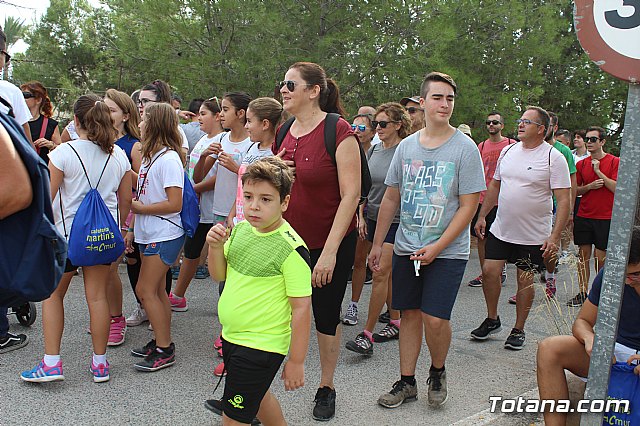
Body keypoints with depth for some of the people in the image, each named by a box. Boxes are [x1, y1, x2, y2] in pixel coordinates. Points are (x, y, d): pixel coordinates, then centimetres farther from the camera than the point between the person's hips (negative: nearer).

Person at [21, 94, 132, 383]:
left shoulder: (63, 152, -11)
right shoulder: (118, 155, 1)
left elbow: (46, 197, -10)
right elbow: (126, 200, 8)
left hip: (68, 232, -3)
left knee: (53, 294, 13)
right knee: (97, 296, 8)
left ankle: (51, 363, 13)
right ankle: (99, 364, 16)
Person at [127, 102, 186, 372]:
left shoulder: (168, 159, -17)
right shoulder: (150, 156, 11)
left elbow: (174, 204, -22)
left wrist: (139, 208, -13)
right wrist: (133, 229, 14)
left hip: (164, 236, -9)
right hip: (150, 234, 9)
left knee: (146, 290, -5)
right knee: (156, 290, 14)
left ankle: (164, 351, 5)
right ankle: (161, 342, 26)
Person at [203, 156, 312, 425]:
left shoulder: (291, 249, -23)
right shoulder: (241, 229, 0)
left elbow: (302, 308, -20)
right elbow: (219, 275, 10)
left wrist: (296, 361, -16)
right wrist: (216, 246, -10)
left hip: (261, 347, -8)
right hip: (231, 335, 8)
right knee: (257, 397, 28)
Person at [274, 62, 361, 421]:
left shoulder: (338, 131, -16)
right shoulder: (285, 132, 4)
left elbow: (351, 194, -19)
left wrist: (330, 251, -21)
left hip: (331, 243, -5)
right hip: (289, 241, 5)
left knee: (327, 316, 9)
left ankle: (326, 387, 30)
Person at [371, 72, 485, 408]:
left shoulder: (464, 148, -7)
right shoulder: (406, 146, 6)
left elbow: (469, 206, -9)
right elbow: (391, 198, 12)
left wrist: (437, 247, -15)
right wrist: (377, 244, 10)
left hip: (447, 251, -4)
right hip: (406, 247, 4)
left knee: (435, 318, -9)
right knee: (410, 314, 10)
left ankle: (437, 372, 21)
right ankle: (407, 382, 24)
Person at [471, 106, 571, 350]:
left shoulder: (553, 157, -10)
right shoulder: (508, 151, 7)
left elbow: (564, 200, -13)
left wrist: (554, 237, -20)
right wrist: (482, 216, 12)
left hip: (534, 236, -4)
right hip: (500, 229, 4)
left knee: (525, 281, 6)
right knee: (489, 271, 1)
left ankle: (518, 330, 23)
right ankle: (492, 320, 22)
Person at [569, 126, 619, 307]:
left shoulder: (614, 162, -2)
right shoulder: (581, 164, 9)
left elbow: (617, 188, -11)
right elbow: (576, 190, 10)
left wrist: (598, 171, -14)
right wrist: (590, 186, -9)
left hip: (605, 218, -3)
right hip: (583, 217, 4)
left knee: (600, 258, -1)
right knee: (583, 255, 5)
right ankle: (583, 293, 13)